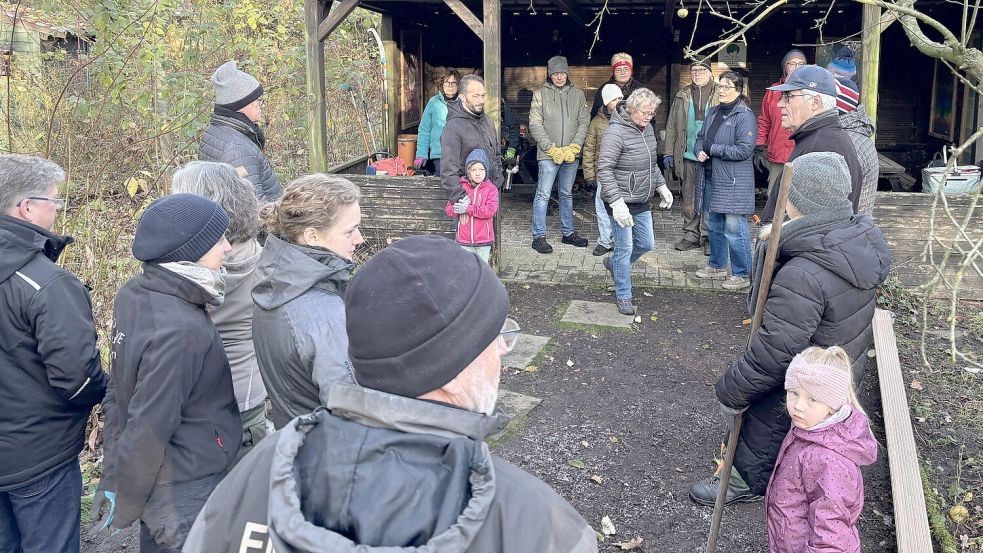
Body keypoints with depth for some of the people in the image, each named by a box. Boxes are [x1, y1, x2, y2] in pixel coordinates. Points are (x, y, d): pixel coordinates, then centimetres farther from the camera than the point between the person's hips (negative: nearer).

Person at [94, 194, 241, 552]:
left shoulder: (134, 294, -3)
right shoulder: (177, 330, -30)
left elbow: (121, 389, 5)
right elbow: (148, 429, -25)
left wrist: (113, 478, 13)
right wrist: (123, 509, -10)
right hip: (185, 498, -8)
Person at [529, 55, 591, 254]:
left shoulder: (577, 94, 9)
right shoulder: (540, 94, 0)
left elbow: (584, 122, 5)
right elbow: (535, 124, -6)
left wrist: (574, 148, -7)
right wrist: (552, 149, -13)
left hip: (571, 154, 4)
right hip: (548, 155, -4)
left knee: (567, 194, 14)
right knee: (543, 195, -4)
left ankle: (568, 233, 23)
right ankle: (538, 236, 1)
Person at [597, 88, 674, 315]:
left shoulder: (647, 129, 7)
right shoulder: (615, 132, -19)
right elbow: (604, 169, -24)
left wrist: (661, 186, 15)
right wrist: (617, 202, -29)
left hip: (642, 201, 8)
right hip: (622, 202, -8)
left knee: (646, 243, 15)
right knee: (625, 248, 0)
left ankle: (613, 263, 41)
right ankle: (624, 297, 15)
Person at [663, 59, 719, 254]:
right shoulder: (682, 96, 11)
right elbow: (671, 126, 12)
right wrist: (668, 153, 7)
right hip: (688, 156, 3)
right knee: (689, 199, 9)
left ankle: (708, 237, 10)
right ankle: (691, 235, 19)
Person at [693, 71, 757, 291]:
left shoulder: (745, 116, -12)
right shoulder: (713, 112, 12)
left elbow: (745, 150, -19)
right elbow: (701, 138, 20)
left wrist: (713, 149, -15)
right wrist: (700, 151, -3)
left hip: (734, 182, -8)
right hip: (712, 178, 8)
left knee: (734, 229, -6)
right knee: (714, 225, 18)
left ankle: (742, 275, 5)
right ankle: (717, 265, 34)